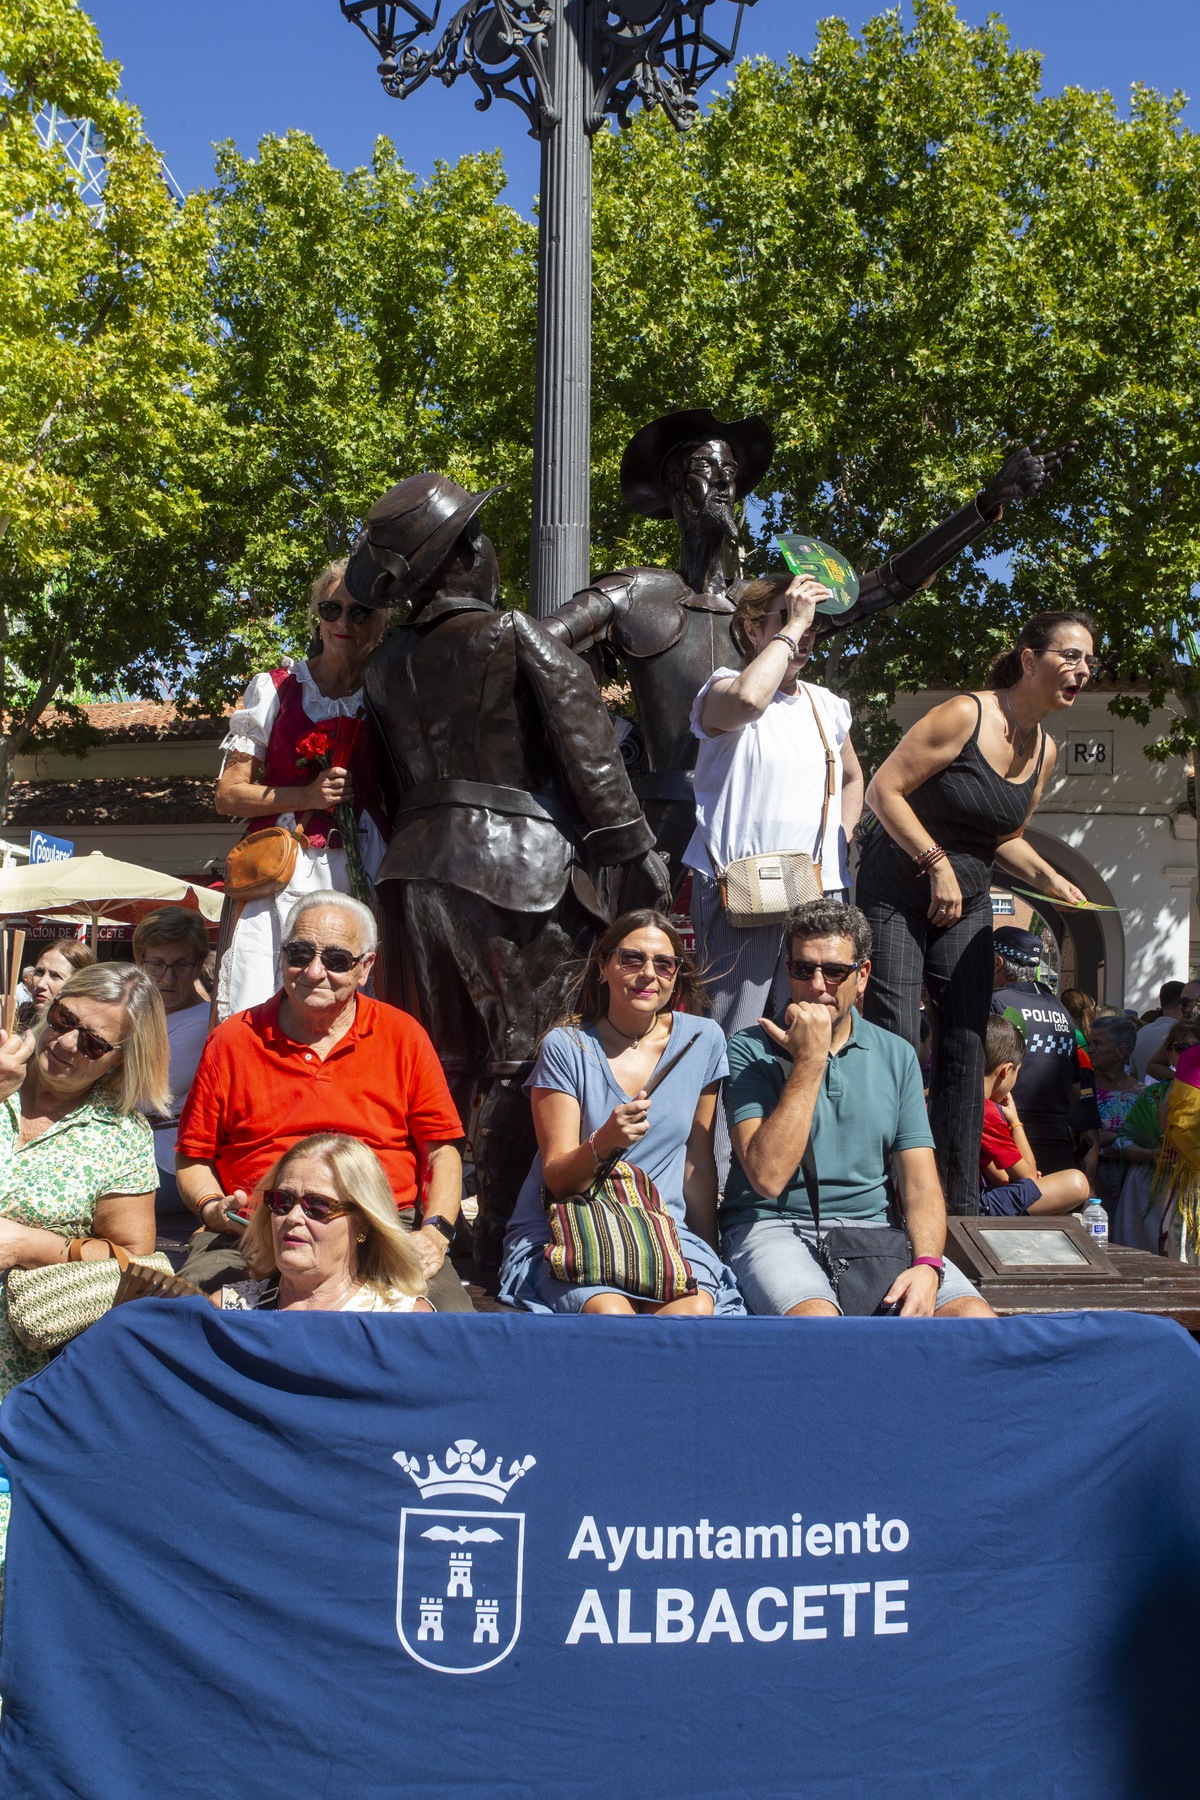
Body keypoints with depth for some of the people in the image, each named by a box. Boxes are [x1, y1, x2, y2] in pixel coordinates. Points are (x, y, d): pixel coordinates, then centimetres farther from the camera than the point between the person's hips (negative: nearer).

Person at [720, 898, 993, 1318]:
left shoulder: (897, 1055, 12)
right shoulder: (751, 1051, -1)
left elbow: (920, 1184, 6)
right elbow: (767, 1177, -15)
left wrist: (927, 1265, -14)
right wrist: (810, 1061, -14)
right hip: (773, 1228, -4)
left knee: (976, 1315, -21)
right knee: (816, 1318, -36)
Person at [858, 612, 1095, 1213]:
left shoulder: (1044, 751, 7)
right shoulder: (964, 716, -16)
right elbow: (884, 790, -17)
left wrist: (1048, 878, 1)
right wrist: (937, 863, -20)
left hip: (965, 902, 7)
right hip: (898, 889, -7)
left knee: (965, 1046, 2)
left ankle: (960, 1205, 9)